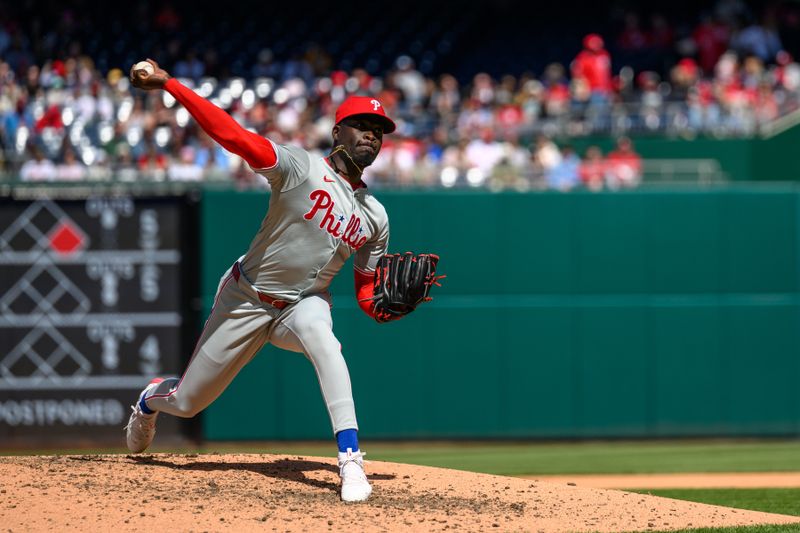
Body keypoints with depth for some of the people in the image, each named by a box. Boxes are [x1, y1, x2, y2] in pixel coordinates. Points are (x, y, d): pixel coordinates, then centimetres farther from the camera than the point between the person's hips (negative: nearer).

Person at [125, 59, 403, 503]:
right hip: (246, 297, -2)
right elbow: (232, 134, -28)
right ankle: (152, 398, 49)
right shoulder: (299, 167, -15)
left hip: (303, 304, 2)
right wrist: (169, 86, -39)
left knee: (318, 332, -38)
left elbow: (368, 294, 6)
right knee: (188, 402, 8)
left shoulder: (374, 217, -1)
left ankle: (350, 459, -44)